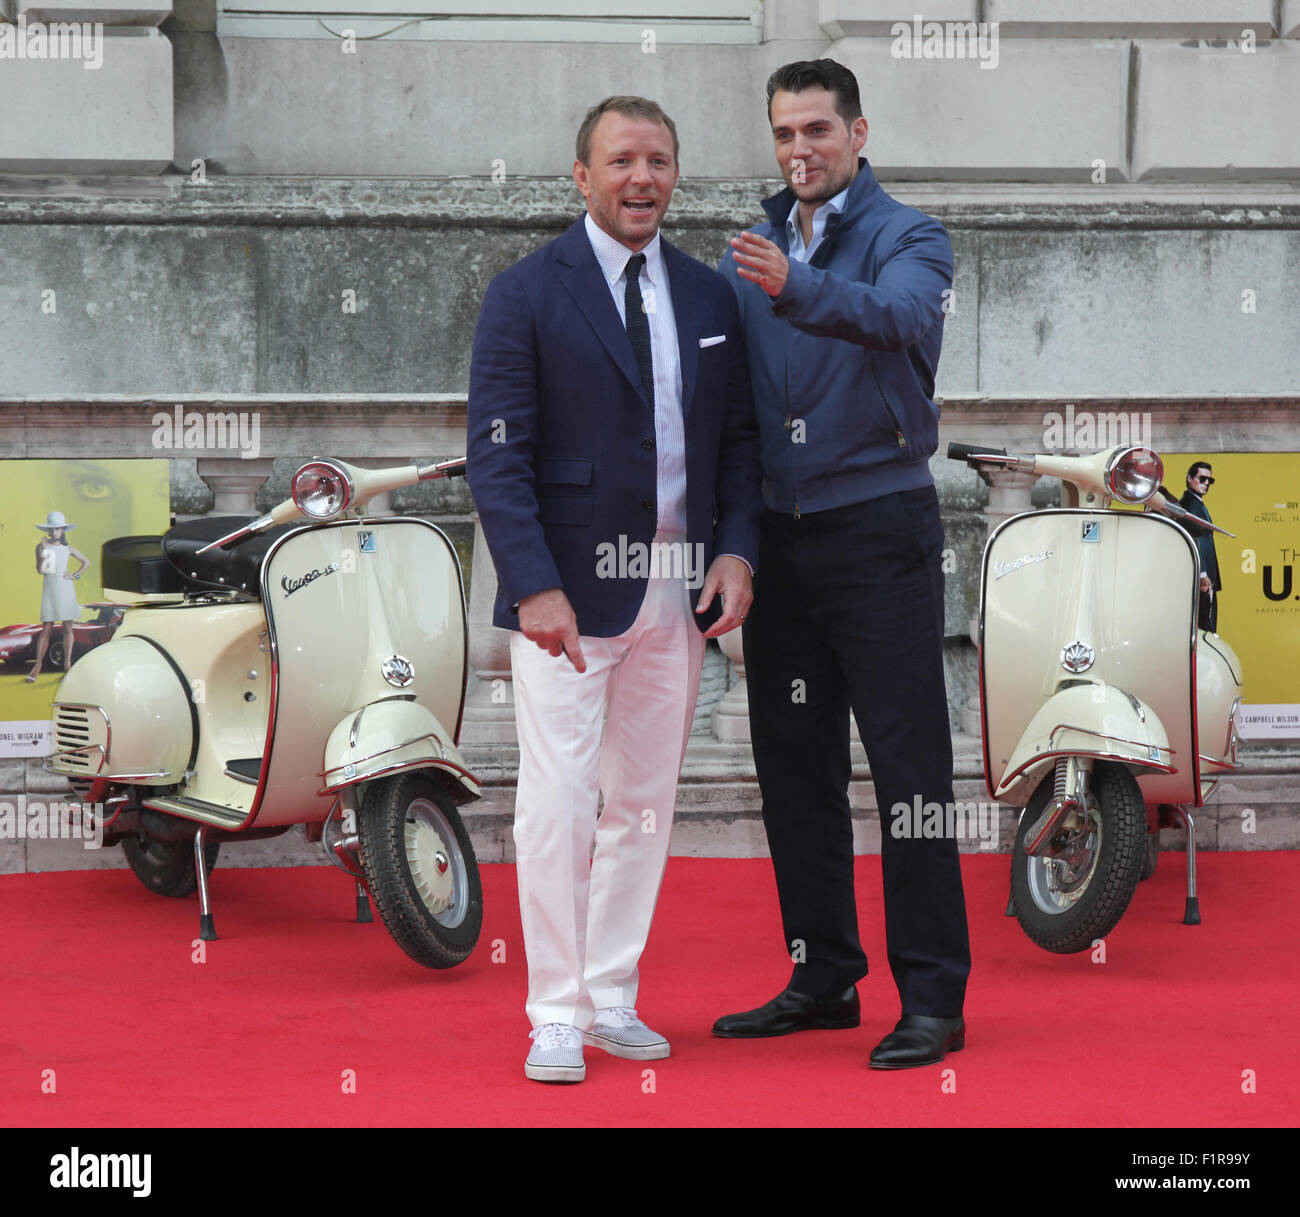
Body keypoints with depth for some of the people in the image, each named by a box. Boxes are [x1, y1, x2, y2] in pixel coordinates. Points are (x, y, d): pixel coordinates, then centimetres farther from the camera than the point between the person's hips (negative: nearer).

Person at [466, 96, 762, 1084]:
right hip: (571, 586, -5)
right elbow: (497, 456, -8)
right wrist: (534, 586, -18)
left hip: (678, 589, 5)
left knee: (646, 803, 10)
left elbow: (739, 438, 13)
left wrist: (737, 551, -2)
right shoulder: (527, 295, -4)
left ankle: (612, 1001, 19)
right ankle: (557, 1017, 1)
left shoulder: (710, 297, 11)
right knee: (559, 802, -6)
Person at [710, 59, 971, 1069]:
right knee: (795, 764, 10)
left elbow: (895, 314, -28)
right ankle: (824, 978, 20)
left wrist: (796, 287, -47)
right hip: (779, 532, 6)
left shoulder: (908, 238, -5)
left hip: (877, 526, -6)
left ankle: (933, 996, -3)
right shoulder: (752, 251, 13)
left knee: (909, 764, -5)